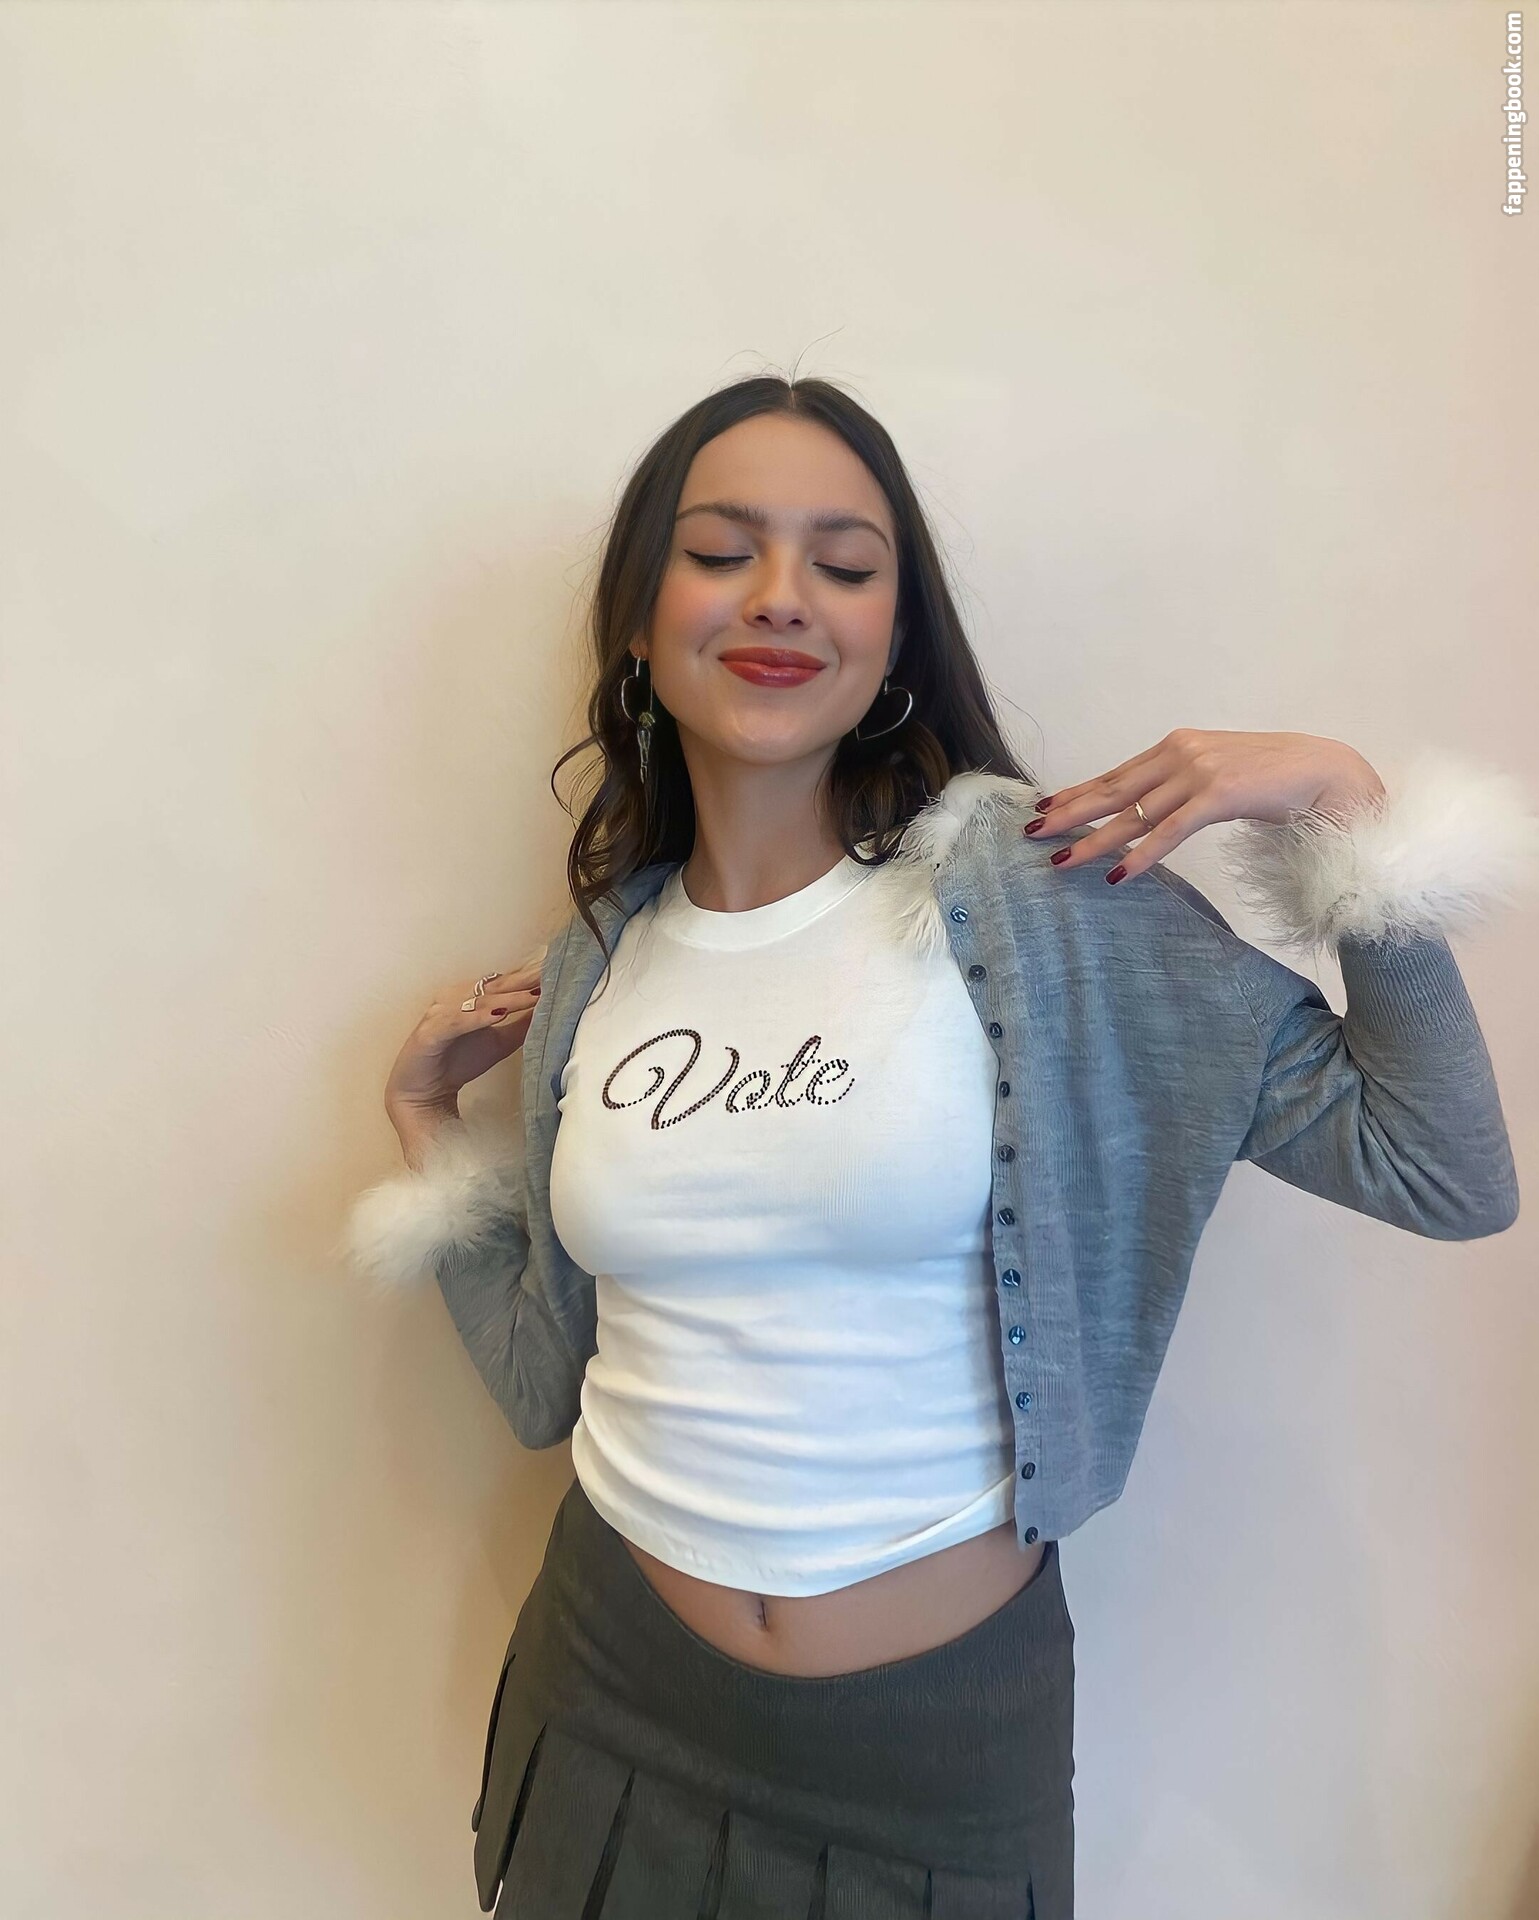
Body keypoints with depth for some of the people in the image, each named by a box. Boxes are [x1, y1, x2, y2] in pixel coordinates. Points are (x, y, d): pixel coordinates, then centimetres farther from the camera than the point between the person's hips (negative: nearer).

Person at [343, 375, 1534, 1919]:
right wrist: (427, 1122, 4)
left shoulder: (1034, 887, -14)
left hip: (943, 1733, -3)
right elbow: (551, 1376, 3)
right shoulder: (595, 962, -2)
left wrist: (1349, 806, -18)